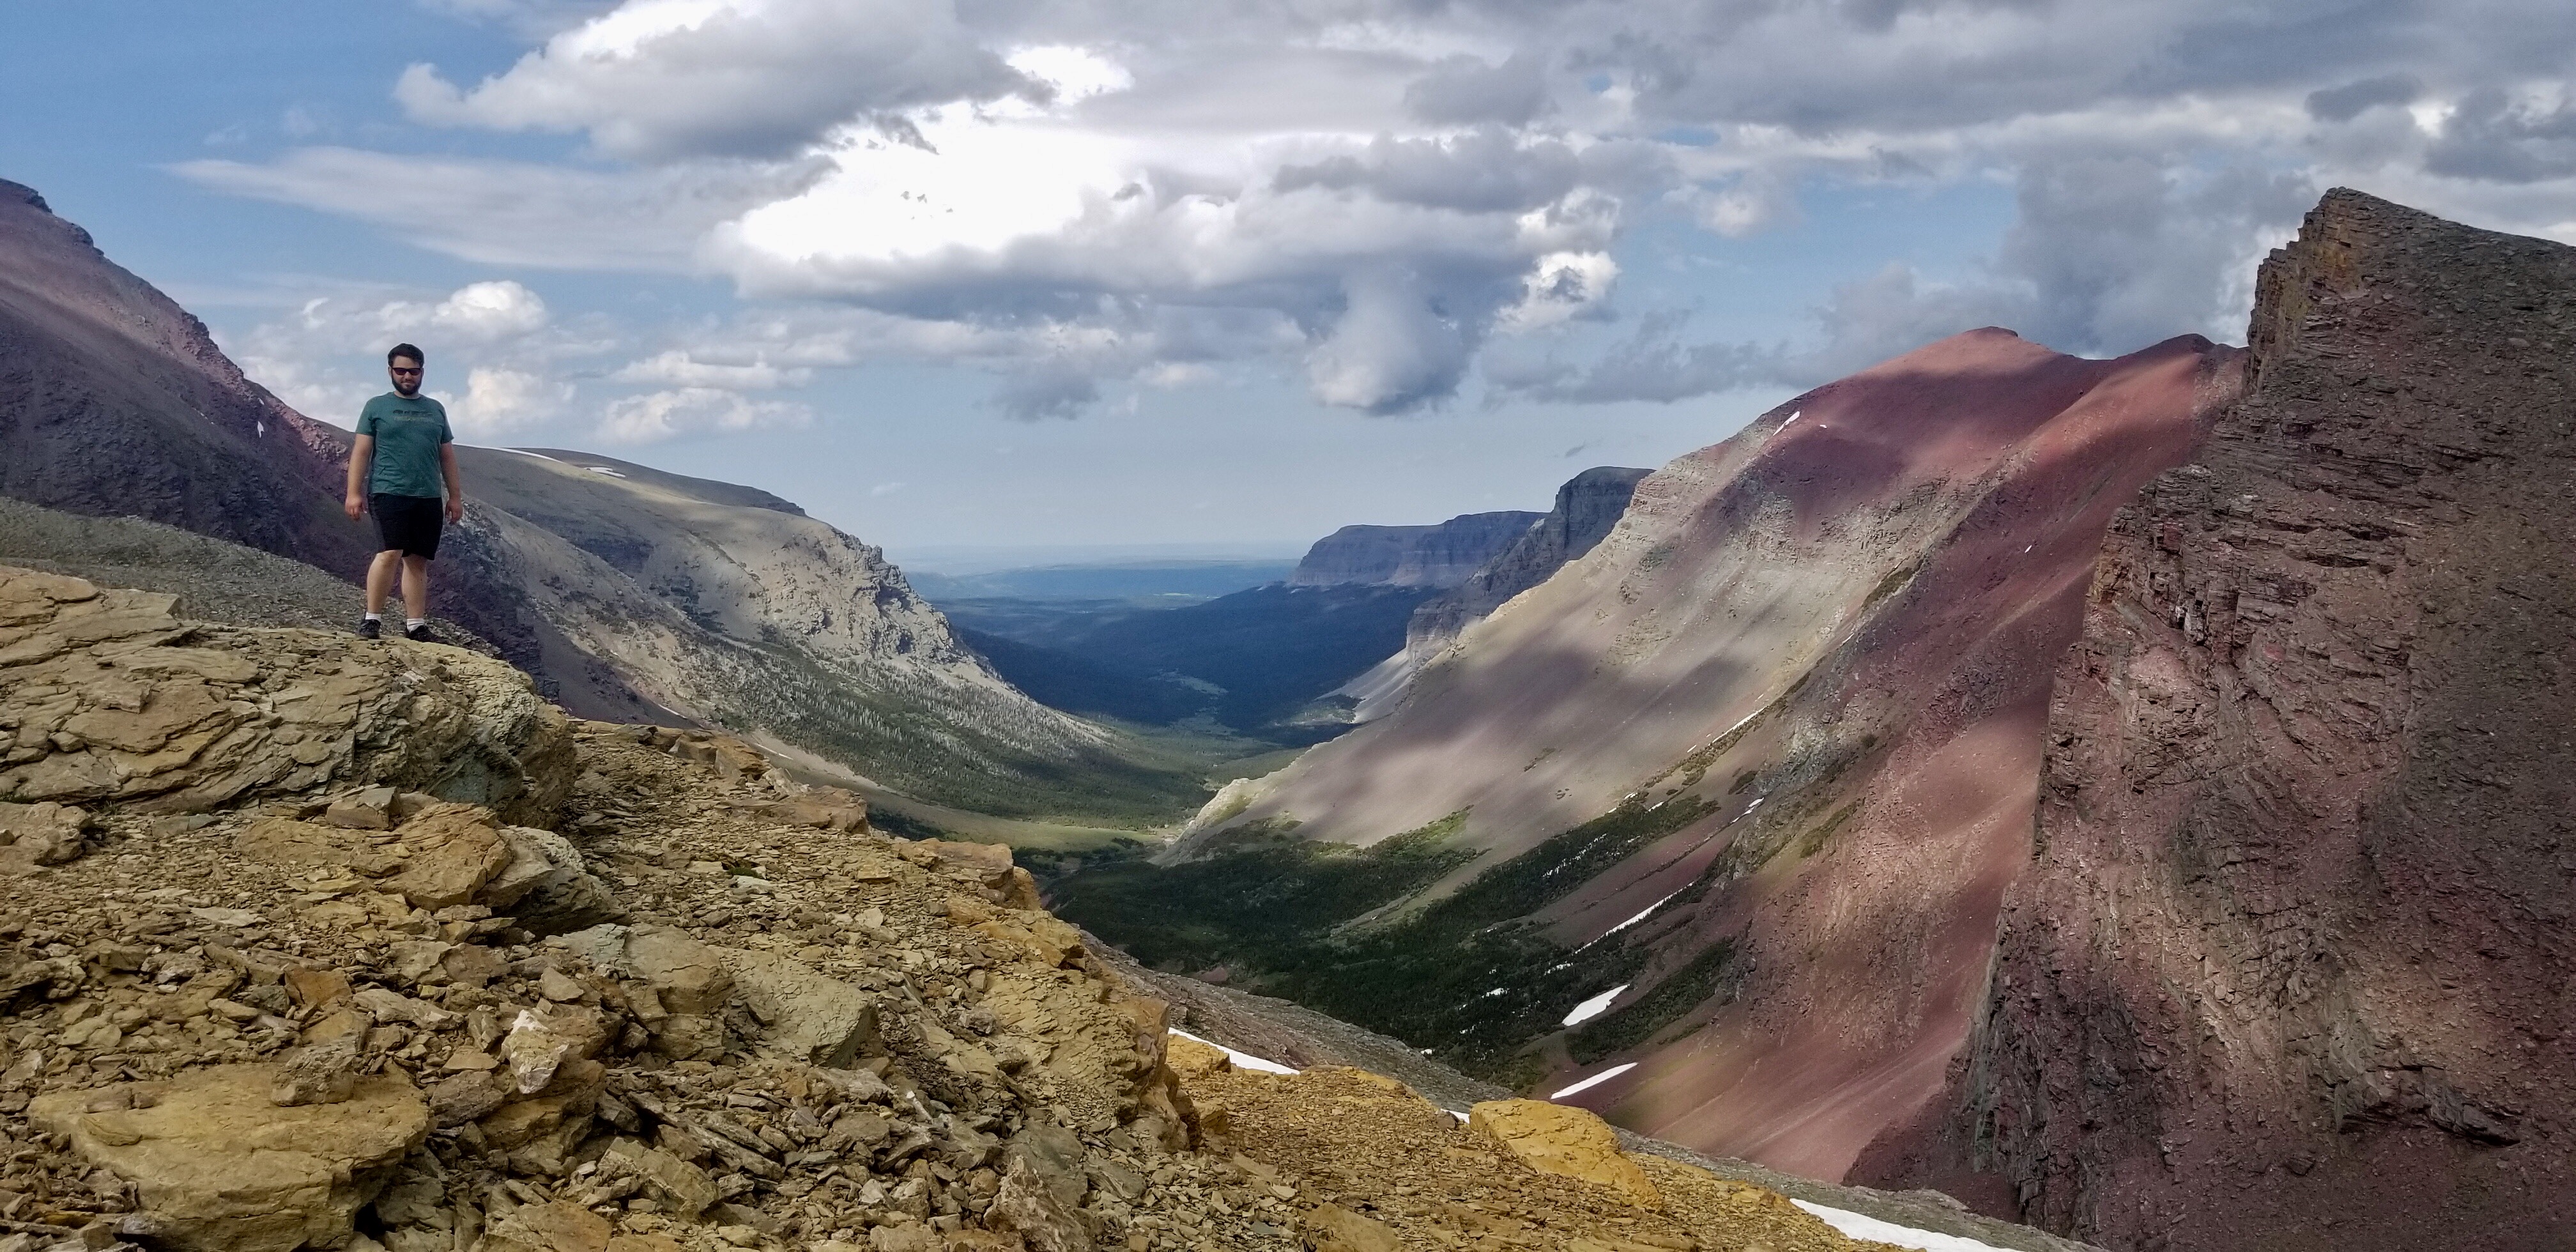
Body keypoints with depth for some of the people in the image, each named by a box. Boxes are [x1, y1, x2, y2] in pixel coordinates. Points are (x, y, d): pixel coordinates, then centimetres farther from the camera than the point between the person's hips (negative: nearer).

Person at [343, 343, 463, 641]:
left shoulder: (436, 410, 17)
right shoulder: (377, 407, 6)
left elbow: (447, 456, 19)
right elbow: (361, 451, 2)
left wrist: (455, 496, 13)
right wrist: (354, 493, -7)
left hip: (429, 498, 4)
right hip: (390, 493, -4)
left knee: (418, 561, 5)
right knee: (390, 554, -17)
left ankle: (415, 626, 6)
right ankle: (372, 619, -9)